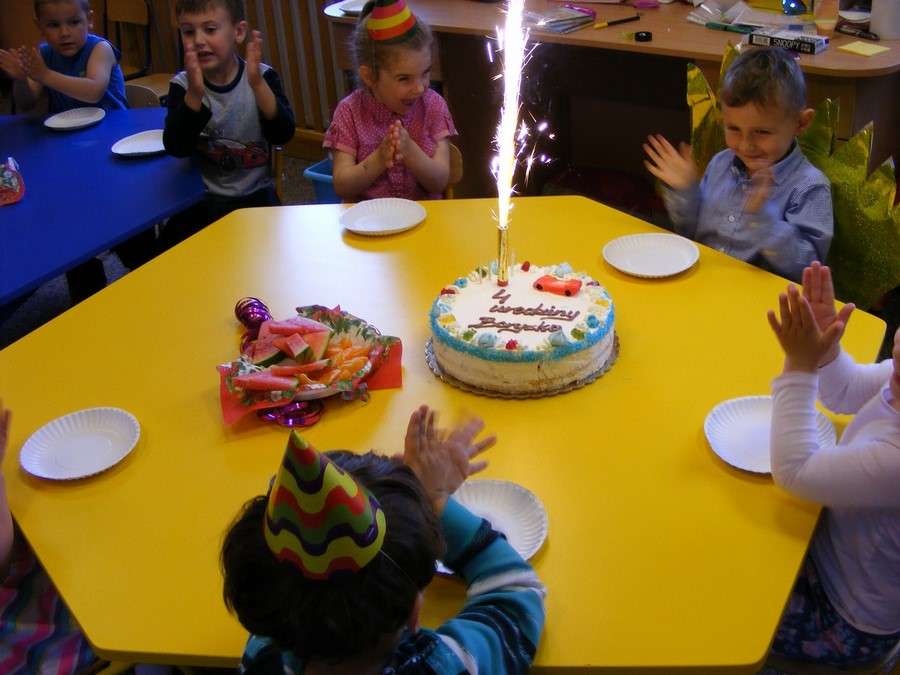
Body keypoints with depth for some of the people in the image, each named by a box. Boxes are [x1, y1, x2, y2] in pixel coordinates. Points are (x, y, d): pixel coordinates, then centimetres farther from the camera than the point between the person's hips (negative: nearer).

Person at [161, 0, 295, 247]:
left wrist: (257, 84, -35)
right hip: (200, 199, 1)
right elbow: (176, 148, -18)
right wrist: (194, 95, -33)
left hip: (255, 196, -1)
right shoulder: (183, 85, -4)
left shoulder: (262, 77, -6)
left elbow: (283, 134, -20)